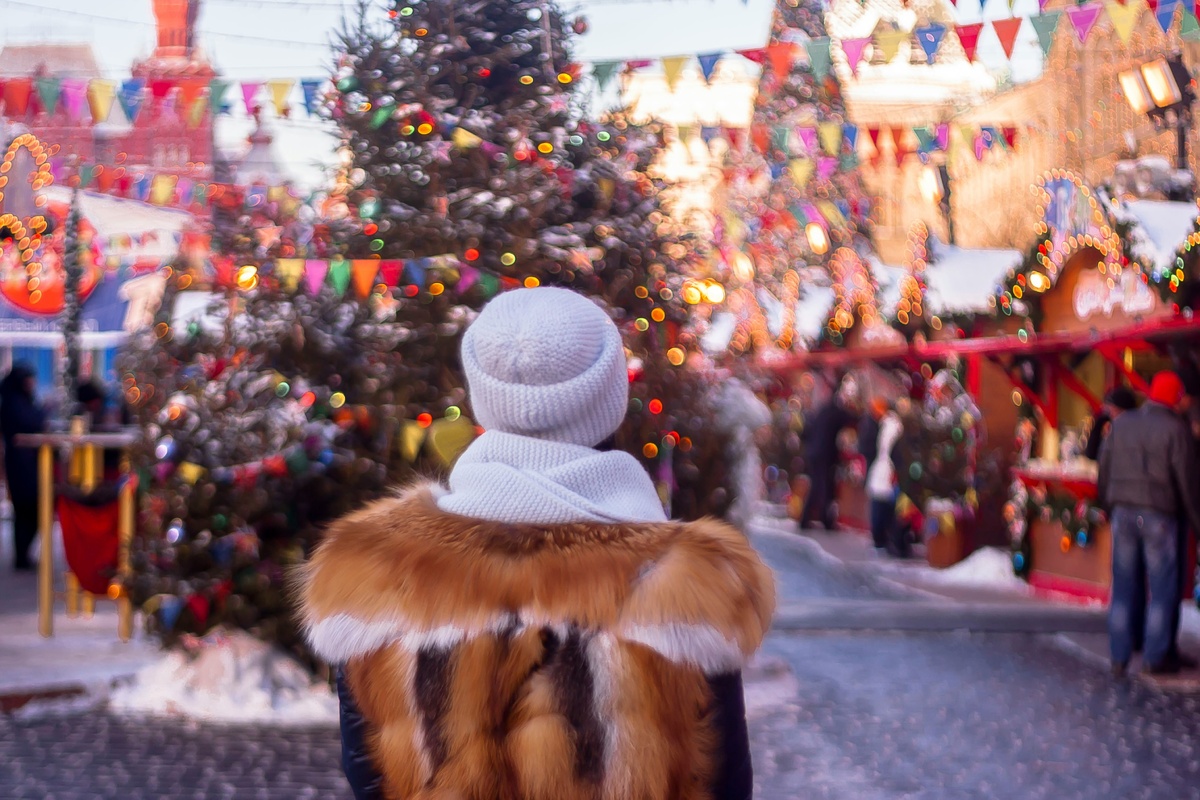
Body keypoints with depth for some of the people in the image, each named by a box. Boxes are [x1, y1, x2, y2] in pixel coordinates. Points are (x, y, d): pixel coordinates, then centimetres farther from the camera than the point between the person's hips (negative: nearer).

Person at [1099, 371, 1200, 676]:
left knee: (1123, 586, 9)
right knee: (1162, 588, 5)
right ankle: (1156, 657, 6)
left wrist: (1109, 508, 21)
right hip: (1158, 514, -5)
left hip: (1123, 511, 5)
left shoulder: (1121, 423, 7)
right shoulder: (1175, 429, -8)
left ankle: (1119, 658, 9)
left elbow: (1103, 470, 12)